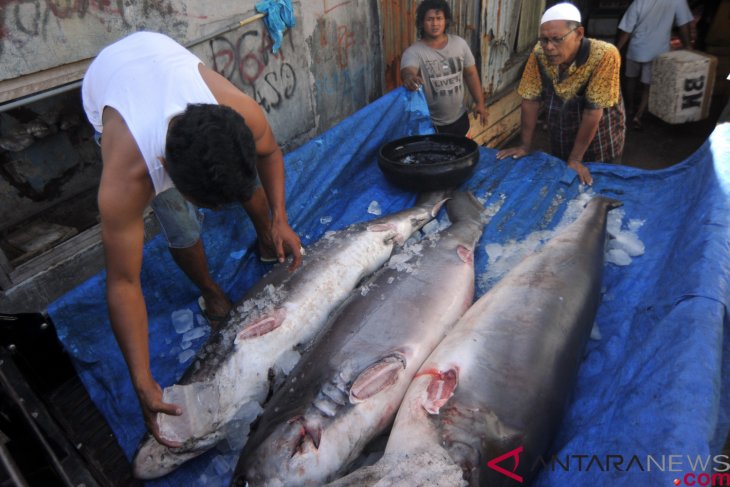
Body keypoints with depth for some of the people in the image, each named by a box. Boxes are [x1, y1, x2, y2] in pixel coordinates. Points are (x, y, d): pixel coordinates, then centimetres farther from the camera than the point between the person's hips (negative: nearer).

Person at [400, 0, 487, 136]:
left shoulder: (460, 43, -1)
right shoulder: (414, 52, -16)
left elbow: (471, 74, 6)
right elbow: (407, 71, -37)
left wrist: (479, 102, 2)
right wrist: (409, 78, -61)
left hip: (459, 118, 5)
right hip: (430, 124, -4)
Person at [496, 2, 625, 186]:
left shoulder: (604, 55, -29)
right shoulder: (540, 53, -18)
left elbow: (593, 110, -27)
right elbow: (531, 101, -12)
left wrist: (575, 158, -23)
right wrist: (525, 146, -10)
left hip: (600, 143, -3)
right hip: (560, 141, 3)